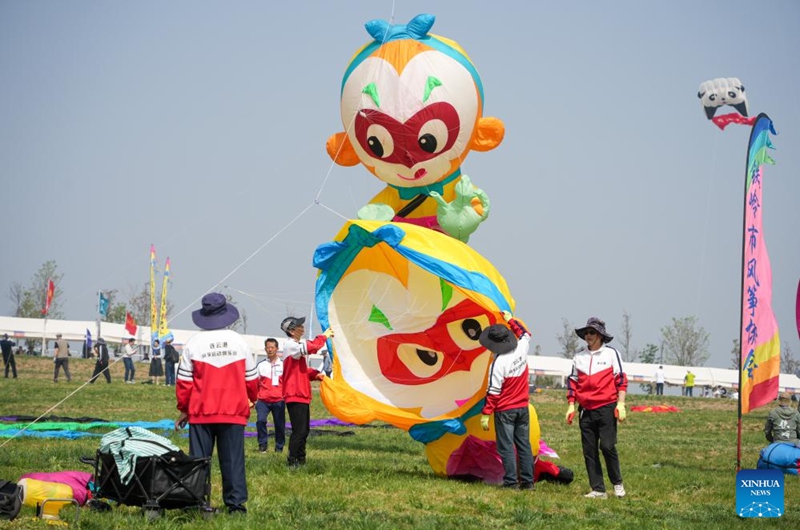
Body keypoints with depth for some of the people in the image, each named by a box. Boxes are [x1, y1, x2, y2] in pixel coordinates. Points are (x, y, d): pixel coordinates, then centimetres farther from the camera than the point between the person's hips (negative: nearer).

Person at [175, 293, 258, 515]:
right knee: (233, 459, 4)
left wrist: (183, 409, 11)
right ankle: (236, 503, 1)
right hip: (234, 412, 1)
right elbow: (252, 378, 8)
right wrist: (251, 399, 27)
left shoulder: (193, 344, -3)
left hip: (201, 413, -1)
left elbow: (184, 380, -1)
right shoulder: (239, 342, 1)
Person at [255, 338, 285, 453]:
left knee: (280, 424, 2)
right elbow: (256, 383, 11)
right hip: (263, 400, 0)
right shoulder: (261, 365, 10)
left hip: (279, 400, 0)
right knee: (261, 420, -17)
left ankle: (279, 447, 16)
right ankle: (262, 444, -4)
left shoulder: (283, 365, 7)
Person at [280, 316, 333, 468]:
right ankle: (292, 461, -6)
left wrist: (315, 375, 6)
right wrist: (324, 336, -15)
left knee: (304, 430, 13)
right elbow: (311, 347, -30)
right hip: (295, 395, -10)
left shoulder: (298, 344, 18)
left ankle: (300, 460, 20)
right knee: (299, 430, -11)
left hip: (303, 395, 10)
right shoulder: (290, 345, -14)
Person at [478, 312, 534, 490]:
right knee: (524, 445, 10)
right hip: (523, 407, 6)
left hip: (505, 410, -6)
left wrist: (485, 414, -14)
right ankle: (527, 481, 11)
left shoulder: (498, 362, -20)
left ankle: (511, 481, -4)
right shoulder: (522, 350, -4)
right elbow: (525, 334, 22)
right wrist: (511, 320, 33)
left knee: (506, 447, -1)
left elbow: (493, 392, -19)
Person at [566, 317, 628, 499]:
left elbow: (621, 380, 1)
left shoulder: (611, 354, 2)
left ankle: (617, 483, 7)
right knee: (589, 451, 3)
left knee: (608, 446, -12)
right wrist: (571, 406, 10)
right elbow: (573, 382, 16)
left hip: (606, 408, -4)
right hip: (586, 410, 4)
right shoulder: (579, 357, 12)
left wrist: (620, 404, -6)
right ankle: (598, 490, 7)